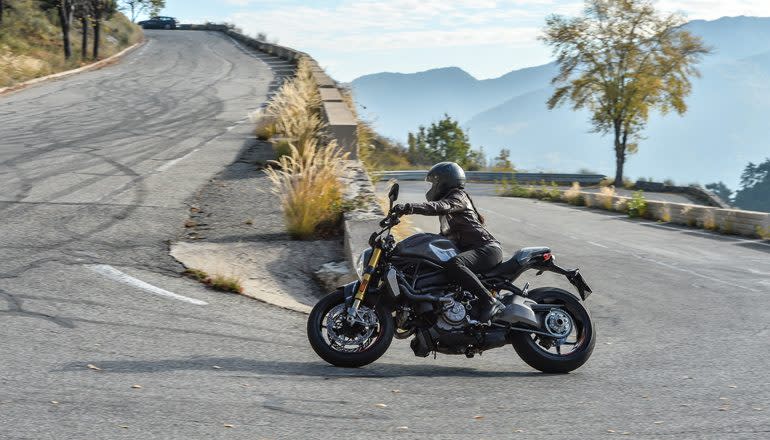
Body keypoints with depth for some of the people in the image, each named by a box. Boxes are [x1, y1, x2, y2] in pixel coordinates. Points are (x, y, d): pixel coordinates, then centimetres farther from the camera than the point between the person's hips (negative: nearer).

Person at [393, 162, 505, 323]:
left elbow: (440, 207, -27)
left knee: (454, 265, -38)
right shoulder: (447, 198, 27)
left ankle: (490, 302, -40)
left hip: (487, 248, -11)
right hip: (468, 249, 11)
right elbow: (446, 235, 31)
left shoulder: (458, 196, -4)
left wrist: (409, 207, -39)